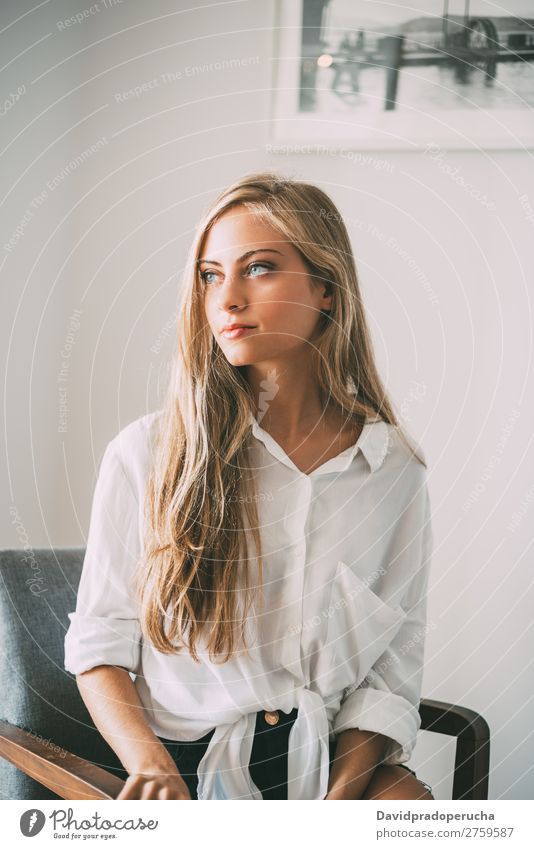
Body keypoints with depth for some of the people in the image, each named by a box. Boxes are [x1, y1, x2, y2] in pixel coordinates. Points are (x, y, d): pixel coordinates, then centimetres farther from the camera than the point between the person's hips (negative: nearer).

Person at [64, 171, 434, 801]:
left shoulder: (394, 467, 2)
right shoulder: (146, 453, -3)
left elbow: (393, 667, 2)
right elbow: (99, 643, 2)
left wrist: (337, 798, -13)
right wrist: (152, 765, -15)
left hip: (334, 758, 2)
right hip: (184, 756, -2)